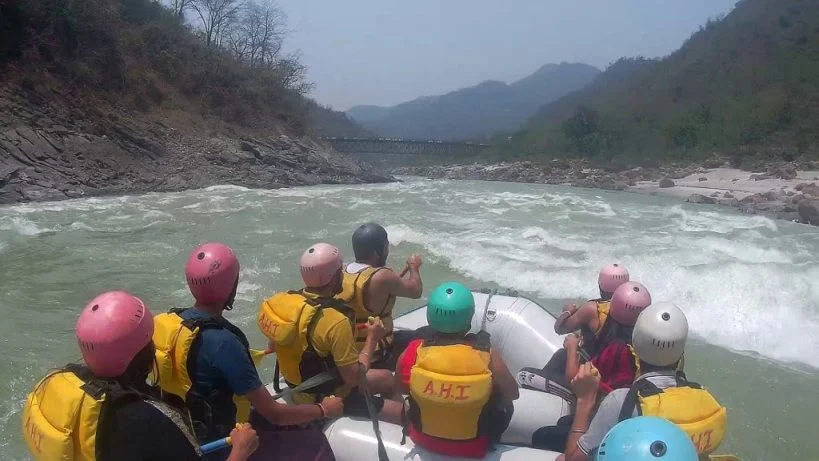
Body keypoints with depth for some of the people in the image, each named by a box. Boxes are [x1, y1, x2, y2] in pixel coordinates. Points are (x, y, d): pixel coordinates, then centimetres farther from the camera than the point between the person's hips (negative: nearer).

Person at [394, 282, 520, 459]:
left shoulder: (414, 352, -22)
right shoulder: (488, 356, -25)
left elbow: (401, 386, -2)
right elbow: (513, 394, -8)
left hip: (422, 439, 1)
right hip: (473, 448, -1)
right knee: (505, 405, 24)